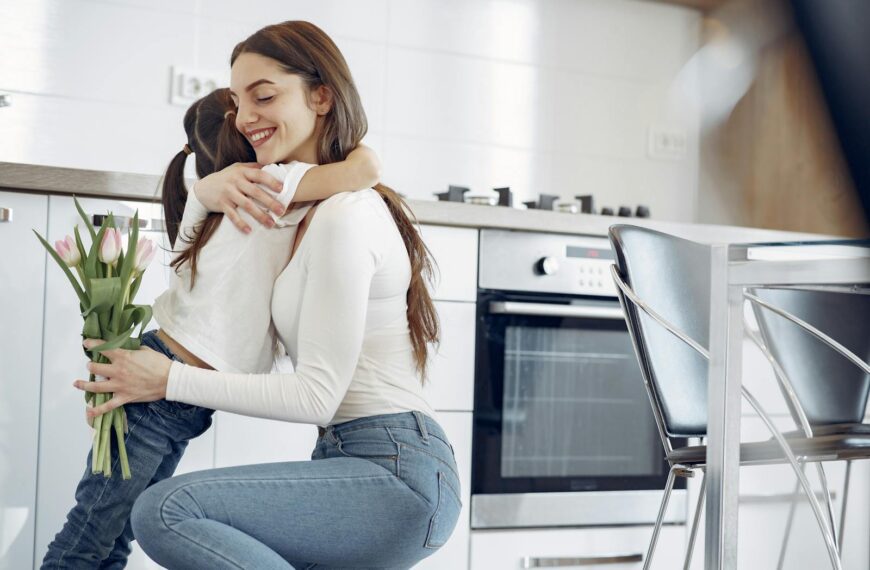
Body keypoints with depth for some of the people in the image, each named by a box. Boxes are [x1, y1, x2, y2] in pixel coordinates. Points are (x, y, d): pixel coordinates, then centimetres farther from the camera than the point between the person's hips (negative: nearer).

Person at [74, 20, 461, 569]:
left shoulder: (343, 215, -13)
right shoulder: (311, 206, 17)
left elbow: (317, 395, -15)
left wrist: (170, 380, -10)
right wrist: (211, 184, 11)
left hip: (396, 472, -10)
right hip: (357, 462, 10)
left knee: (164, 510, -25)